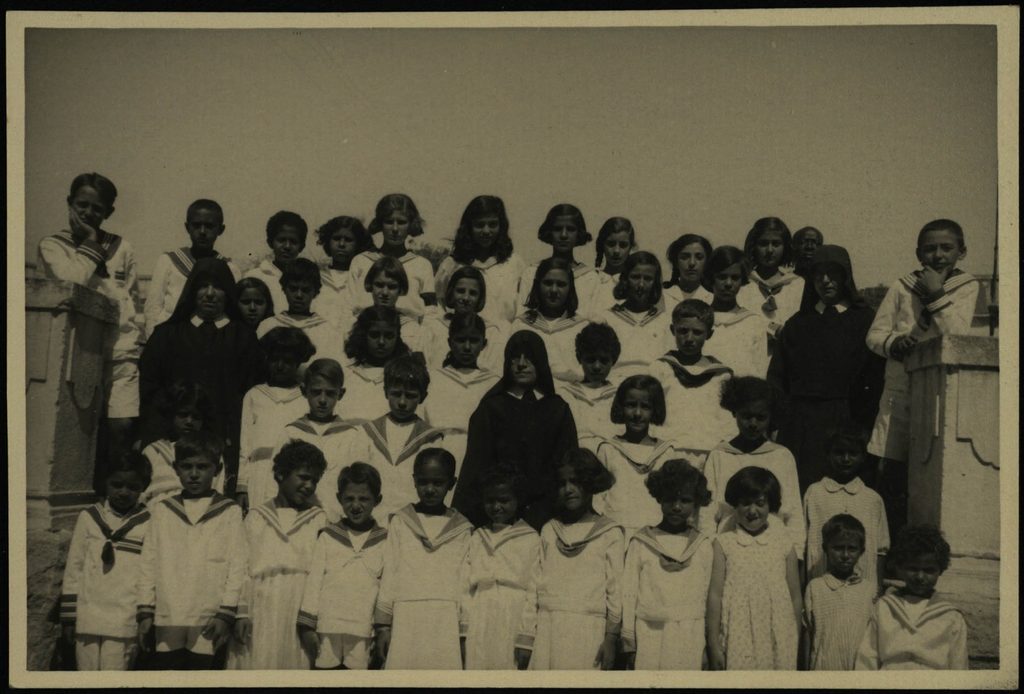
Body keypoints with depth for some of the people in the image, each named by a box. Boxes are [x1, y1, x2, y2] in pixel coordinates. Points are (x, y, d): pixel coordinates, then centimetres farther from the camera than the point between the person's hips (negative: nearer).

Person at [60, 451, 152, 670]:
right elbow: (73, 569, 10)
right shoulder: (89, 517, 6)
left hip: (125, 625, -2)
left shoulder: (148, 523, -1)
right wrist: (68, 618, 8)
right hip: (87, 621, 2)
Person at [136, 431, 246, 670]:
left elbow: (237, 566, 0)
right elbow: (149, 563, 10)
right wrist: (145, 611, 5)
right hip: (166, 622, 2)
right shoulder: (162, 510, 10)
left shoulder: (230, 512, 3)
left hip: (208, 626, -2)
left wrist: (226, 614, -7)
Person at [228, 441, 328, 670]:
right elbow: (242, 566, 7)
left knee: (297, 664, -5)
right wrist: (241, 613, -4)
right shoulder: (256, 516, 12)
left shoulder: (319, 519, 10)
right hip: (262, 613, 0)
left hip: (302, 614, 0)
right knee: (258, 665, -4)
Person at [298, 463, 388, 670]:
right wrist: (307, 626, 2)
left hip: (364, 634, -1)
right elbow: (313, 582, 6)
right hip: (326, 631, 1)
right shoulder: (327, 537, 6)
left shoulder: (385, 542, 5)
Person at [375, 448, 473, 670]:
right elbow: (389, 574, 8)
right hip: (406, 622, 0)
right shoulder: (400, 522, 8)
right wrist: (383, 624, 3)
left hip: (447, 625, 0)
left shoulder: (462, 529, 7)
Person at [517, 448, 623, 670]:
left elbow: (616, 590, -1)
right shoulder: (549, 531, 13)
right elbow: (535, 585, 12)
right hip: (547, 634, 3)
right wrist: (526, 636, 8)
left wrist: (611, 638, -8)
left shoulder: (610, 533, 3)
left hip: (587, 635, -3)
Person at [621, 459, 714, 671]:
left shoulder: (703, 546, 5)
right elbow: (629, 595, 2)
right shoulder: (640, 544, 0)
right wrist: (629, 646, 1)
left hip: (689, 643, 1)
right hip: (649, 638, -1)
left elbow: (706, 597, 7)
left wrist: (708, 647, 7)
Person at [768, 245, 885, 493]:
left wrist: (863, 424, -10)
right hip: (800, 428, 2)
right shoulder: (797, 324, 17)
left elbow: (875, 377, -2)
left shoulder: (865, 320, 6)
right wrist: (784, 415, -1)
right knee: (799, 491, -3)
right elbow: (777, 377, 13)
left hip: (845, 424, -2)